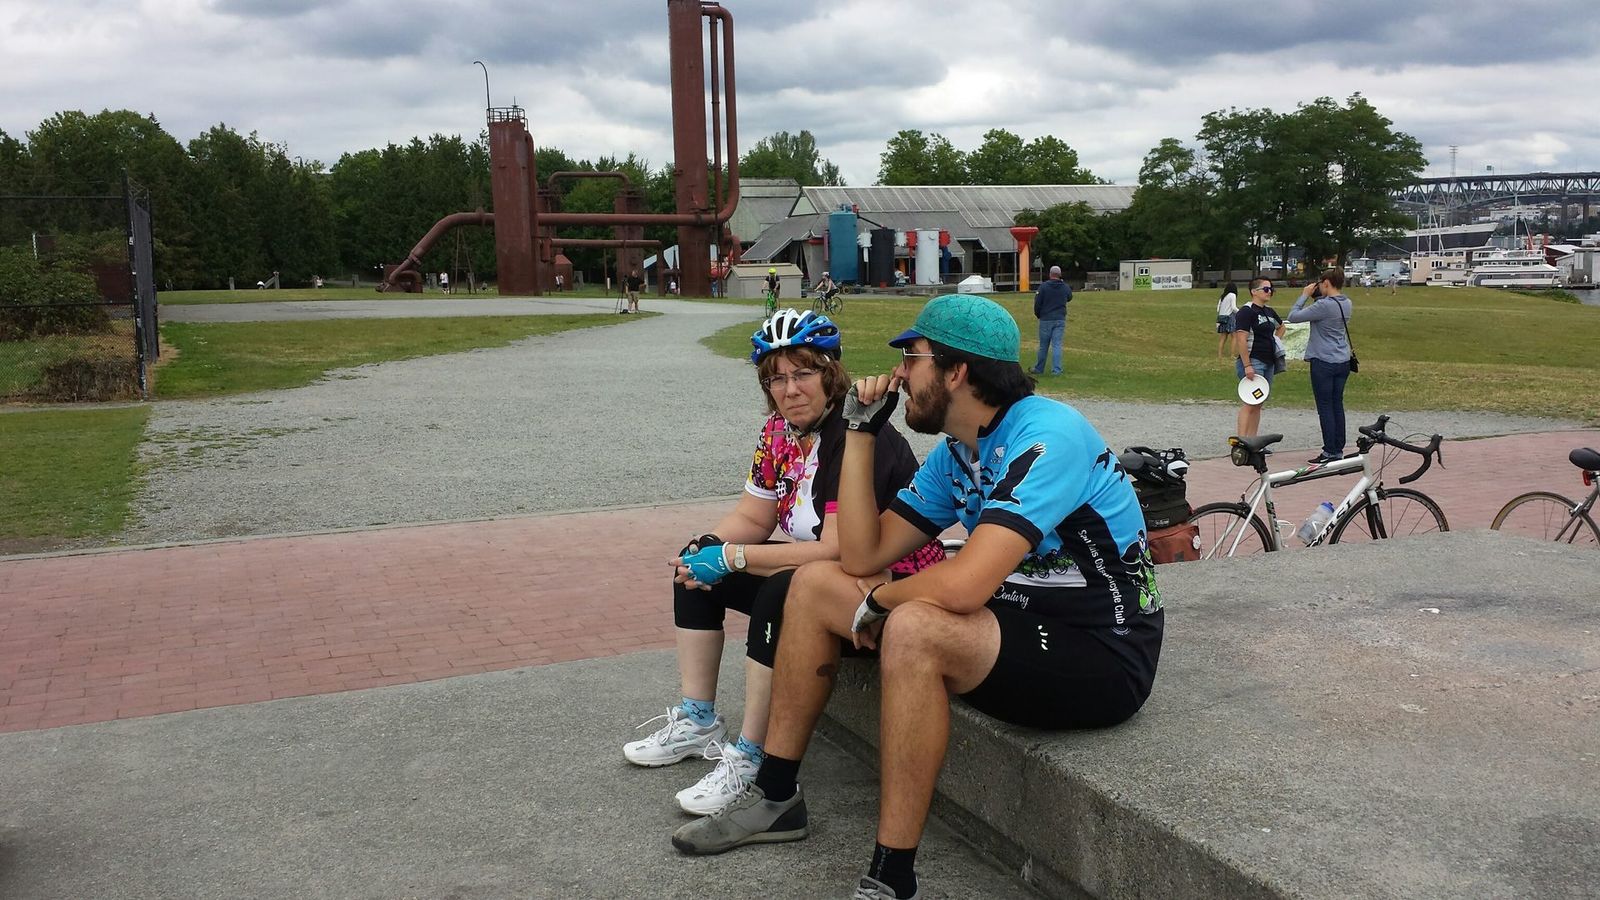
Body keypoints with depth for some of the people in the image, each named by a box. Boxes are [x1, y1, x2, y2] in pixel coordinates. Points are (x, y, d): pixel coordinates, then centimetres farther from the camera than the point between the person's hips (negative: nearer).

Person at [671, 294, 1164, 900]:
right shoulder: (955, 454, 5)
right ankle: (775, 798, 15)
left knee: (913, 628, -37)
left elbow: (964, 585, -33)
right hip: (1019, 618, 9)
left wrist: (876, 600, -13)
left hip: (1101, 655, -9)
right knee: (814, 583, 5)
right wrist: (861, 432, -1)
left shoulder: (1046, 435, -23)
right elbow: (862, 557, 2)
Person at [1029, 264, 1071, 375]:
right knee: (1057, 345, 2)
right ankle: (1056, 370, -3)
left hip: (1046, 320, -2)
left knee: (1043, 346, 7)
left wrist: (1038, 315, 11)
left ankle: (1039, 368, 19)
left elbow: (1037, 303, -7)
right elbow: (1069, 298, 24)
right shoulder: (1065, 287, 3)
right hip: (1060, 320, 2)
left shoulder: (1043, 286, -8)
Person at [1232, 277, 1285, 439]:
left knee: (1258, 405, 9)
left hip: (1269, 363, 9)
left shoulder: (1269, 312, 15)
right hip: (1253, 362, -9)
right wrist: (1247, 365, -23)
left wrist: (1275, 342, 20)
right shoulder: (1246, 312, -11)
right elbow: (1241, 339, -19)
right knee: (1249, 403, -14)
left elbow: (1281, 327, 37)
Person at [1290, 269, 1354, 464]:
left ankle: (1330, 452, 0)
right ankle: (1339, 449, 16)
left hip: (1323, 362, -8)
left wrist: (1305, 295, -5)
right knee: (1337, 405, 12)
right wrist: (1316, 297, 11)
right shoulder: (1347, 304, 7)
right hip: (1343, 362, 8)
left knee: (1325, 407, -1)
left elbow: (1293, 316, -15)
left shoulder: (1324, 305, -18)